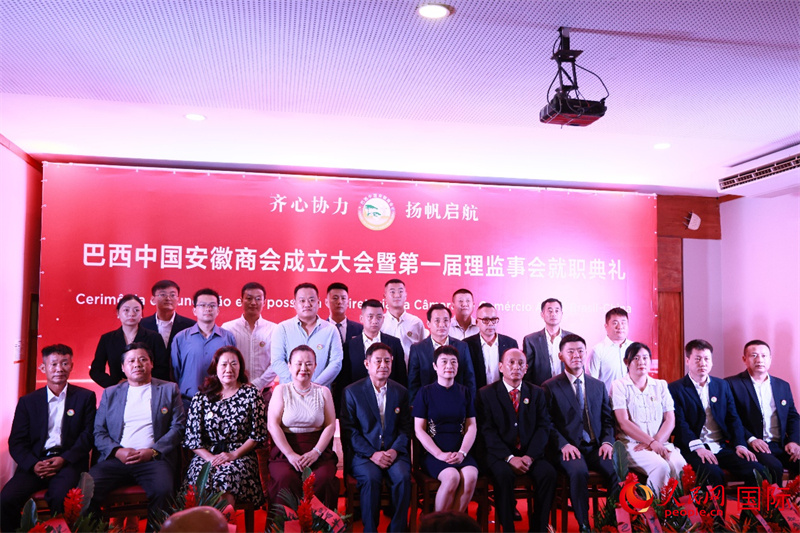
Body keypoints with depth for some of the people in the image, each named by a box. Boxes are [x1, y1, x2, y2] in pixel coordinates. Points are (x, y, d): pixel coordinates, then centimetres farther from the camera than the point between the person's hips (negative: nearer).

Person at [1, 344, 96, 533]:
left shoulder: (85, 397, 9)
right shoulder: (27, 401, 14)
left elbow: (88, 435, 2)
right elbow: (16, 442, 8)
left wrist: (64, 459, -13)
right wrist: (33, 464, -11)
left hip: (68, 462, -2)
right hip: (35, 463, 3)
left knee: (59, 498, -32)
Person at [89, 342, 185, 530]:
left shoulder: (169, 389, 14)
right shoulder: (110, 393, 20)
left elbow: (178, 426, 6)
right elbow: (99, 432, 12)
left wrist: (153, 451, -9)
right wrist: (117, 451, -8)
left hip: (153, 459, -2)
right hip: (116, 459, 2)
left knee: (163, 491, -31)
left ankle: (155, 529, -9)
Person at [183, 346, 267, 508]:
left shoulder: (251, 394, 8)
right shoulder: (201, 398, 11)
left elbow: (258, 434, 3)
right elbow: (192, 437, 5)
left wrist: (233, 454, -9)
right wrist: (210, 457, -11)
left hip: (241, 456, -1)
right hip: (206, 455, 1)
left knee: (225, 477, -34)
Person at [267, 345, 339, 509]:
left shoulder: (323, 392, 13)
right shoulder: (281, 390, 9)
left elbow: (330, 425, 7)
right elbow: (272, 425, -1)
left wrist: (315, 452, -9)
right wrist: (290, 454, -12)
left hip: (319, 451, 1)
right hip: (285, 450, -1)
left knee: (324, 477, -30)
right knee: (285, 478, -33)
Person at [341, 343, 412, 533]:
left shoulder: (401, 392, 12)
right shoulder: (352, 391, 3)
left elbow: (405, 428, 9)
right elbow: (349, 430, -3)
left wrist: (395, 450, -11)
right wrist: (372, 454, -15)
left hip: (394, 452, 2)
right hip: (362, 453, -2)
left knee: (403, 477, -27)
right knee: (371, 477, -31)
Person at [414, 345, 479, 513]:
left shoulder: (465, 392, 13)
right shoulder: (426, 392, 4)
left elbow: (472, 427, 8)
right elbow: (419, 430, 0)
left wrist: (462, 453, -9)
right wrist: (440, 454, -12)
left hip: (461, 452, 3)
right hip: (433, 453, -2)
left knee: (471, 476, -28)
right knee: (452, 477, -30)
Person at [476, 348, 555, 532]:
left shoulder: (537, 393, 12)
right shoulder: (486, 393, 2)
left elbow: (543, 427, 3)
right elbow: (487, 431, -6)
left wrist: (530, 456, -13)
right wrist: (510, 458, -18)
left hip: (530, 453, 3)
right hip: (500, 454, -3)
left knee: (548, 473, -25)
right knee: (503, 474, -33)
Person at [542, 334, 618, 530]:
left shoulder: (599, 386, 17)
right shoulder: (550, 387, 4)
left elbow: (607, 419, 15)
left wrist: (607, 441, -4)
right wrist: (563, 444, -16)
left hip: (596, 447, 3)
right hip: (569, 448, -3)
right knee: (579, 471, -35)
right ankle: (584, 524, -21)